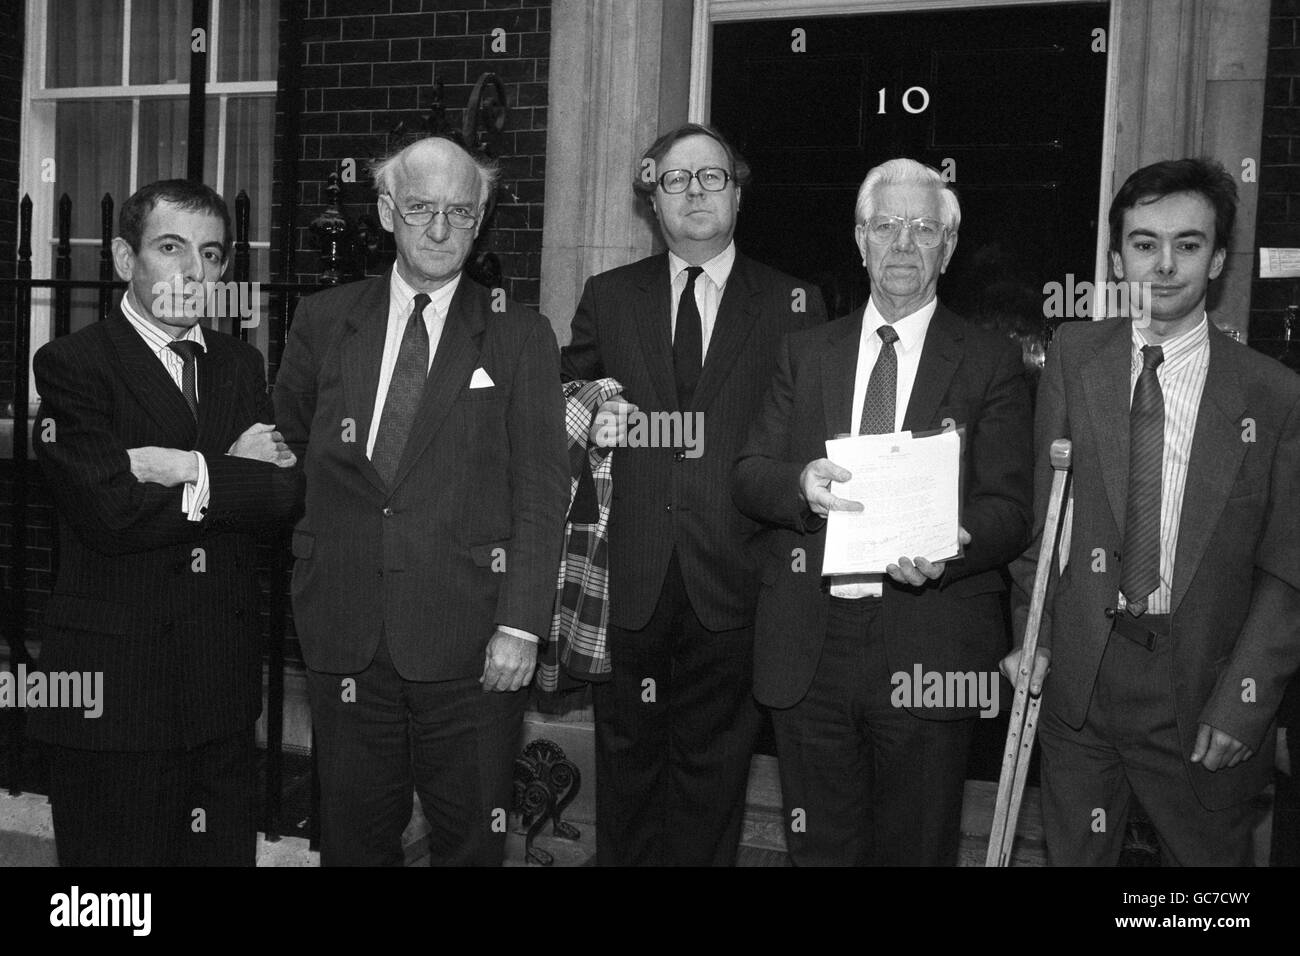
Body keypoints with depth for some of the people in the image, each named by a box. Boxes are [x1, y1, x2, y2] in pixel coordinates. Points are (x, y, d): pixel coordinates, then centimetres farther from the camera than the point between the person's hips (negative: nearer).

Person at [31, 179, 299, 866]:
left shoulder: (240, 364, 12)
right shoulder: (71, 364, -6)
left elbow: (283, 494, -2)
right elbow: (108, 512, -19)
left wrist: (186, 468, -15)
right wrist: (231, 473, -11)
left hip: (225, 685, 5)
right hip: (115, 684, -5)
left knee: (226, 851, 14)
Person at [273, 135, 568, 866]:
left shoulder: (521, 336, 1)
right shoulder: (324, 321, 9)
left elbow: (542, 494, -4)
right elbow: (285, 442, 19)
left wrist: (521, 625, -11)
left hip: (470, 645, -2)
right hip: (345, 637, 2)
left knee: (471, 840, 7)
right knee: (354, 838, 12)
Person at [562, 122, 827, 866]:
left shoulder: (793, 304, 5)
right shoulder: (608, 296, 11)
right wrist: (591, 423, -7)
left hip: (732, 582, -1)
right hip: (629, 580, 2)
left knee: (712, 770, 9)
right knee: (628, 762, 12)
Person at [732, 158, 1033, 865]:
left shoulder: (992, 363, 3)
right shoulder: (805, 355, 12)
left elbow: (1009, 508, -4)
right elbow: (747, 475, 5)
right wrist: (799, 485, -18)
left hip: (929, 650, -2)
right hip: (807, 645, 2)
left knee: (915, 848, 9)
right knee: (819, 848, 13)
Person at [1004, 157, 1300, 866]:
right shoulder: (1073, 356, 3)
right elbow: (1040, 506, 4)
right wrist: (1031, 632, -4)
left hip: (1201, 688, -1)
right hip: (1078, 671, 1)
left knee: (1209, 856, 11)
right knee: (1074, 855, 12)